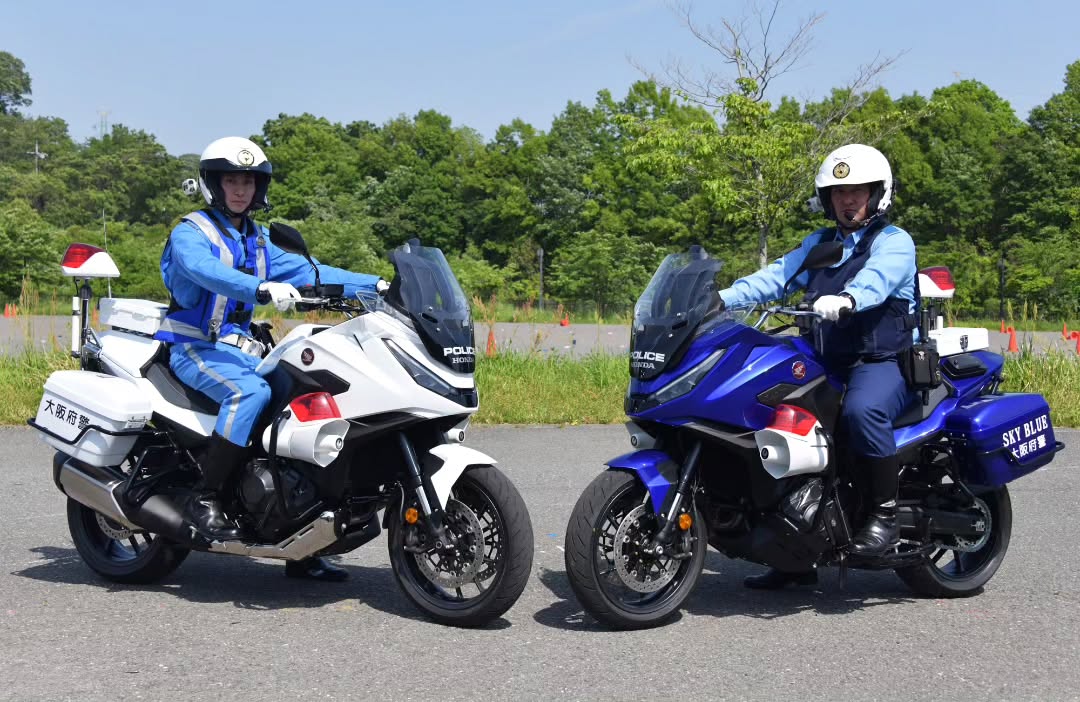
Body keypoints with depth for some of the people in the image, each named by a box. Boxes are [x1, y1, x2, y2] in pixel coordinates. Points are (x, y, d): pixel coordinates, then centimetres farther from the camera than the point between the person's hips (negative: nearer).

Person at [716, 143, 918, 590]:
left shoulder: (894, 242, -1)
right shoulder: (818, 244, 20)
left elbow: (876, 279, -24)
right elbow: (775, 277, 6)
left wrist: (846, 299, -47)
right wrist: (721, 298, -11)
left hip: (884, 362, -7)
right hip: (826, 365, 7)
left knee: (862, 410, -37)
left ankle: (885, 515, -19)